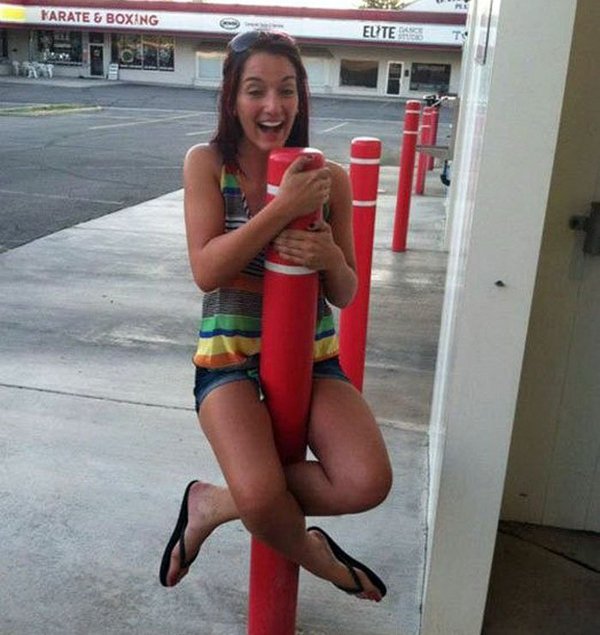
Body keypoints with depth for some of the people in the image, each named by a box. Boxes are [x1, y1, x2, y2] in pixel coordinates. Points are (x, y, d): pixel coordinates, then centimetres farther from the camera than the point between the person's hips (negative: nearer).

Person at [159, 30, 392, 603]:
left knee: (367, 483, -20)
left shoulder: (329, 178, -1)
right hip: (231, 353, -2)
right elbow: (206, 272, -17)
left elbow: (345, 294, 3)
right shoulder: (207, 164, -6)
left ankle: (214, 503, 2)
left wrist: (329, 255, -21)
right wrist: (283, 208, -26)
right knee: (263, 498, -28)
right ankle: (314, 555, 10)